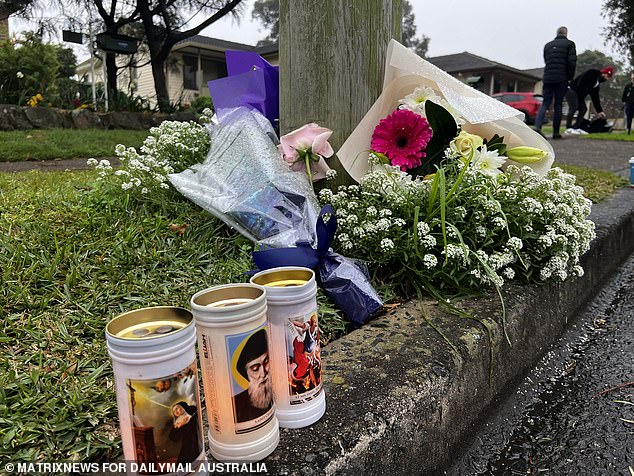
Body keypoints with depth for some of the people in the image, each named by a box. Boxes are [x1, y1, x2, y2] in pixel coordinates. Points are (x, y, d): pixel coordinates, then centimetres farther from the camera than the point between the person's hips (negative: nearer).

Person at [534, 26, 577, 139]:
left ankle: (537, 126, -21)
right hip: (561, 79, -3)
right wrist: (570, 77, 2)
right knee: (558, 105, 1)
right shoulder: (569, 44, 2)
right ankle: (556, 132, 1)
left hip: (547, 78, 3)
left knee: (545, 103, 3)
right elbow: (572, 62, -6)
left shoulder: (548, 45, 16)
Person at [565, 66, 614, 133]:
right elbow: (580, 83, -23)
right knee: (573, 108, -19)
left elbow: (595, 97, 16)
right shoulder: (592, 73, -10)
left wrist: (599, 111, 12)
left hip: (578, 94, 10)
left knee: (583, 109, 3)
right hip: (572, 90, -10)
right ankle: (569, 128, -19)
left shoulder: (597, 82, 16)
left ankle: (576, 128, 2)